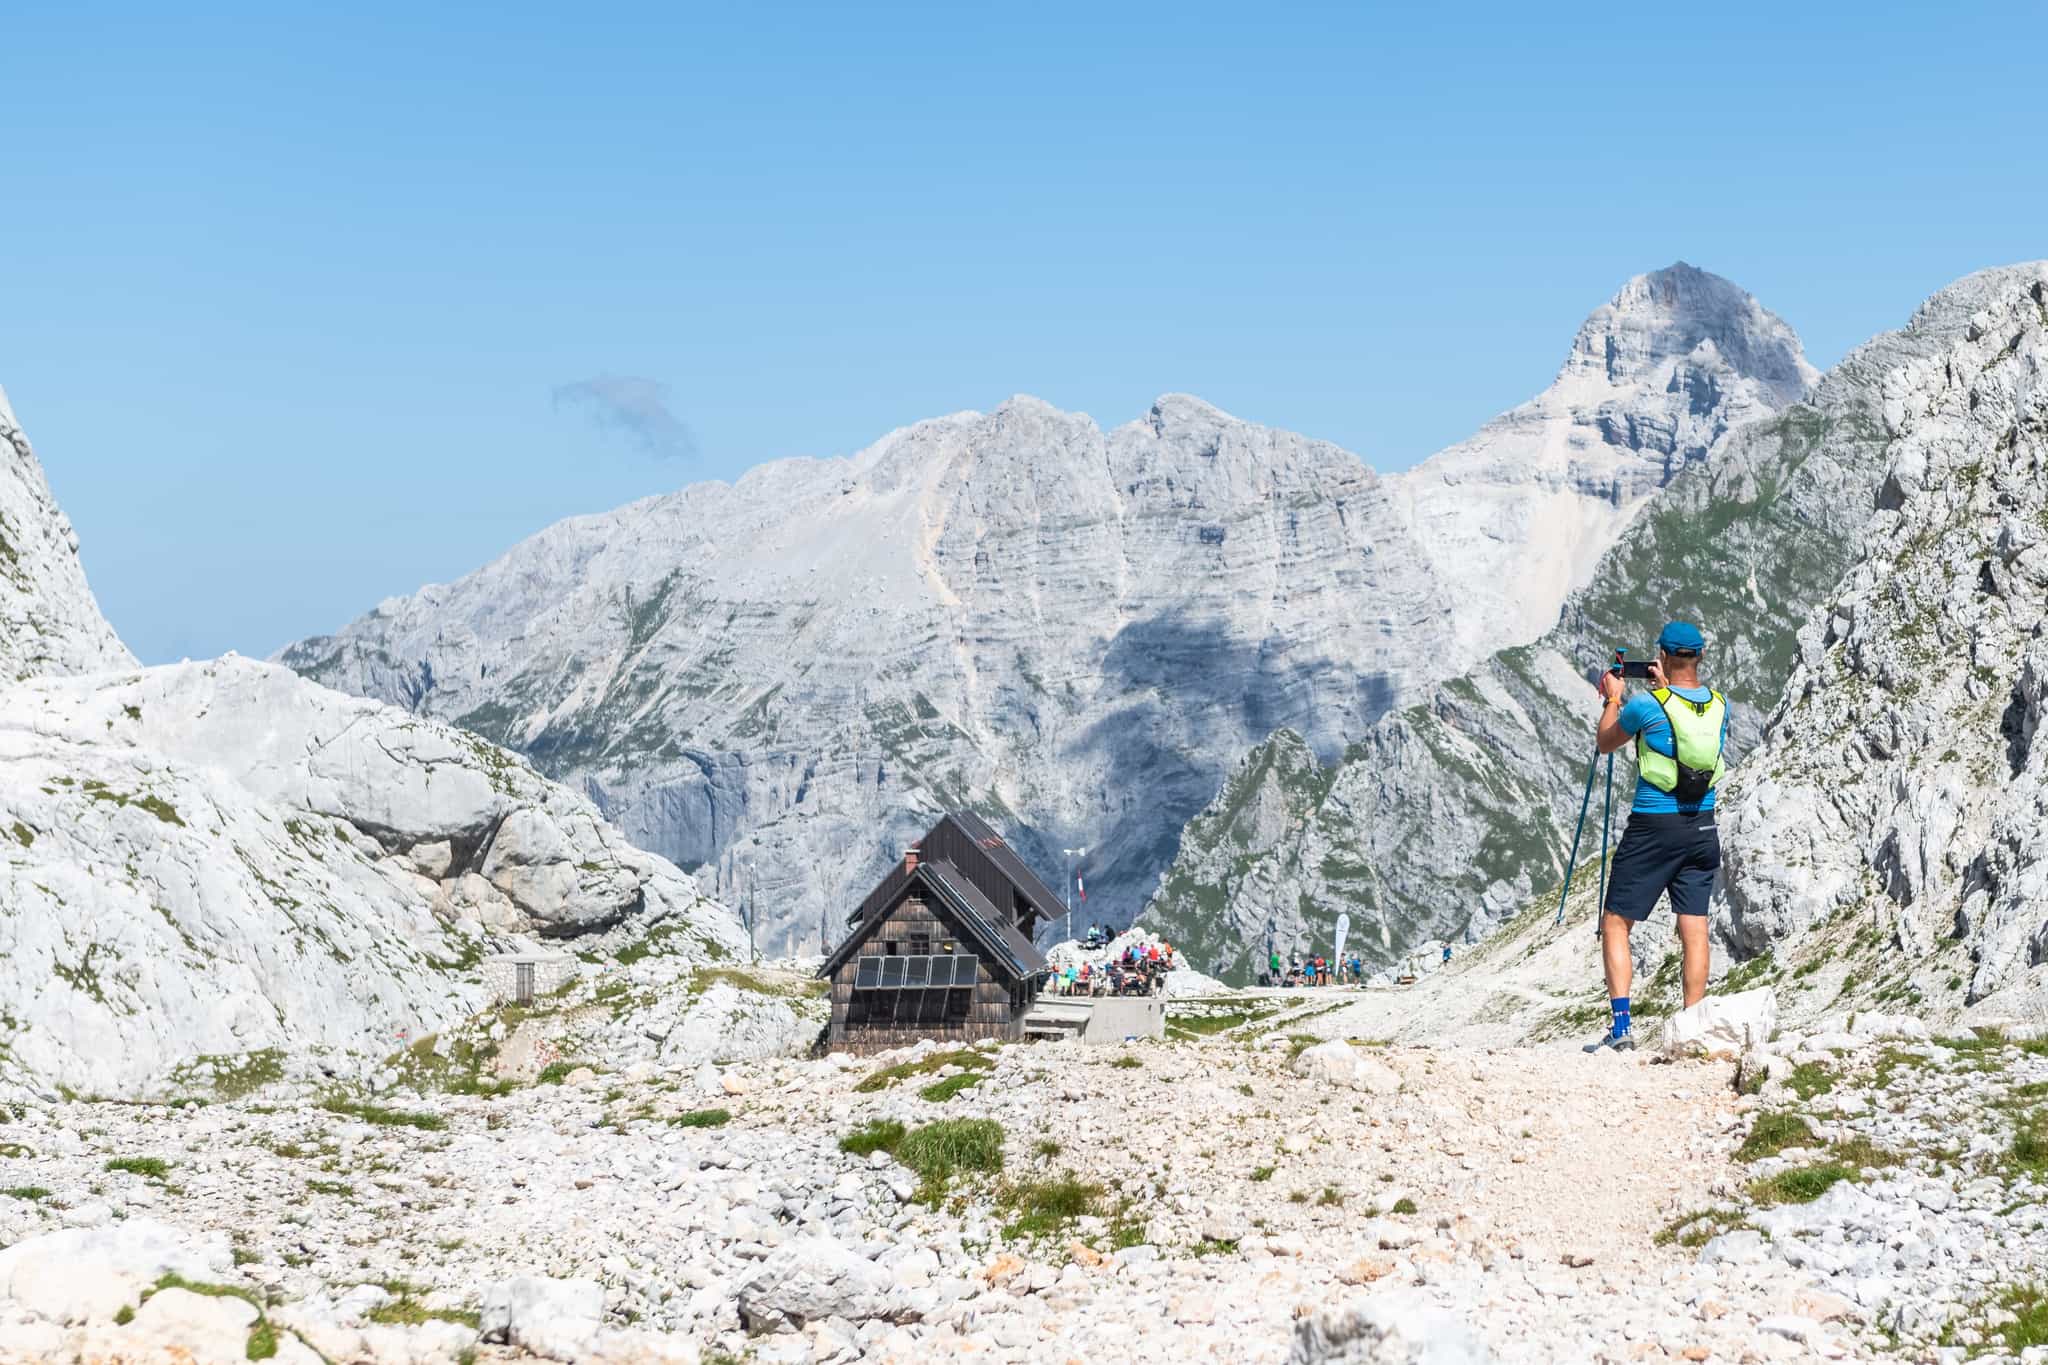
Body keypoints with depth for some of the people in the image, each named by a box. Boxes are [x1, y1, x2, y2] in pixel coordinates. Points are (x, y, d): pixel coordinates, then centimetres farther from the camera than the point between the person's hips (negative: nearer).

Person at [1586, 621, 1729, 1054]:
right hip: (1702, 828, 5)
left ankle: (1620, 1026, -6)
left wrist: (1612, 699, 19)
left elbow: (1606, 743, 5)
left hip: (1652, 827, -5)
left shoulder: (1646, 705, -13)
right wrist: (1666, 688, 29)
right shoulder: (1721, 704, 1)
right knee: (1694, 929, 7)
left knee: (1615, 924, 3)